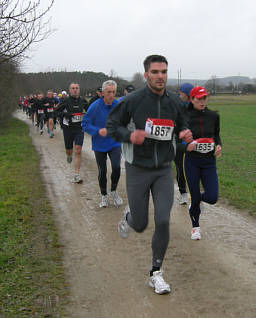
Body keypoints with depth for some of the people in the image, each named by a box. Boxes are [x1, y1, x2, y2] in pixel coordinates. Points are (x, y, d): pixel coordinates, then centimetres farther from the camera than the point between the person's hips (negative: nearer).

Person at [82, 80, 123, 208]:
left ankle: (113, 191, 10)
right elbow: (85, 124, -11)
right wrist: (98, 131, -24)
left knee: (116, 167, -16)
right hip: (99, 145, -1)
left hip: (114, 143, 1)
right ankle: (104, 196, 31)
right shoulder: (95, 106, -14)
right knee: (102, 171, 10)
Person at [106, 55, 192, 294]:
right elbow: (111, 125, -3)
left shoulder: (174, 102, 2)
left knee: (163, 221, -6)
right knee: (140, 225, 5)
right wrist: (130, 135, -22)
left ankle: (156, 273, 12)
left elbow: (180, 125, 19)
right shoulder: (133, 100, -10)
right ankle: (129, 215, 44)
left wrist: (185, 134, -5)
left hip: (164, 170, 3)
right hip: (137, 170, -2)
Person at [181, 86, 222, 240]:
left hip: (209, 161, 2)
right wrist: (186, 146, -21)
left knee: (212, 198, -8)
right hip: (192, 161, -2)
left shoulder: (214, 116, 1)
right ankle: (195, 226, 28)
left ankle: (199, 199, 30)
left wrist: (218, 145, -3)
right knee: (195, 197, 3)